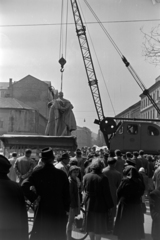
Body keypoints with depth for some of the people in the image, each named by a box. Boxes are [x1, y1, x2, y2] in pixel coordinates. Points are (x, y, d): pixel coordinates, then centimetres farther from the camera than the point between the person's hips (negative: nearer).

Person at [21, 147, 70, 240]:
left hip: (43, 211, 0)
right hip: (59, 211, 0)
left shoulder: (37, 173, -7)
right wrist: (66, 209, 7)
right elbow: (67, 194, -3)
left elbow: (24, 186, -20)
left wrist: (33, 197, -7)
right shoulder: (62, 174, -8)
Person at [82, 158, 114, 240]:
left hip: (89, 203, 4)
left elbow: (84, 189, 4)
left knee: (91, 224, 19)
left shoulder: (86, 176, -6)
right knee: (99, 225, 11)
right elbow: (107, 193, -14)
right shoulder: (103, 178, -19)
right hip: (100, 205, -4)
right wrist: (110, 205, -4)